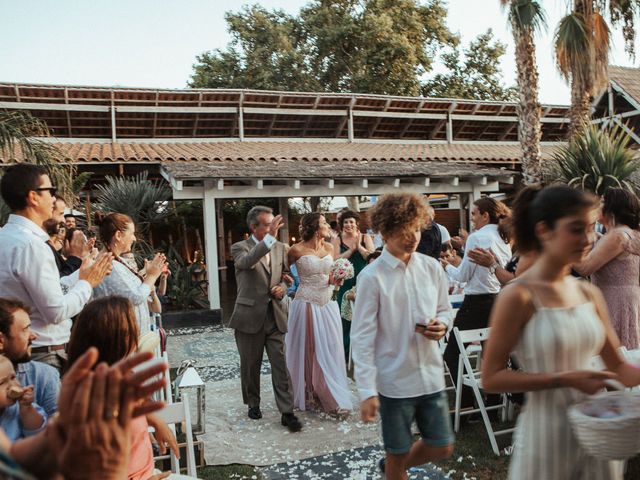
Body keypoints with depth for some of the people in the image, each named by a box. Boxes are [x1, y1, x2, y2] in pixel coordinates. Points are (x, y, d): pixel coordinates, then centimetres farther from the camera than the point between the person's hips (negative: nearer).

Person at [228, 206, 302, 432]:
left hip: (275, 315, 3)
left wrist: (282, 287, -6)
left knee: (281, 366, 0)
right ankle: (253, 404, 33)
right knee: (250, 366, 12)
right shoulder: (240, 248, -6)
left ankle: (287, 412, 7)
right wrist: (270, 237, -39)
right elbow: (247, 262, -30)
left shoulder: (281, 248, 7)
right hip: (250, 316, -2)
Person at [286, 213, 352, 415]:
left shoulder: (329, 248, 6)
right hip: (307, 305, -4)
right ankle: (307, 397, 22)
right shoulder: (297, 250, -8)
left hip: (327, 305, 4)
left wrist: (333, 280, -6)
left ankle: (331, 398, 17)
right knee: (307, 351, 6)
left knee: (329, 351, 5)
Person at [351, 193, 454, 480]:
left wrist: (441, 325, -11)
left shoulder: (432, 268, 0)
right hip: (395, 381, -4)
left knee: (442, 448, 16)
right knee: (398, 453, 11)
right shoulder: (372, 277, -14)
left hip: (431, 375, 5)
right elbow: (362, 337, -13)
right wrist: (367, 391, -16)